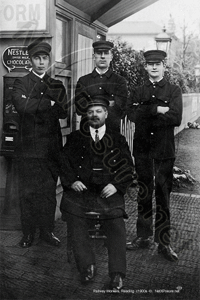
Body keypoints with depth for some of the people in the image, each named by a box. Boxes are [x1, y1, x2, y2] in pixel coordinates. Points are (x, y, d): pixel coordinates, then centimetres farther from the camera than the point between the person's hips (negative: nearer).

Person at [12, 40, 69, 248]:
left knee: (49, 191, 7)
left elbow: (63, 112, -2)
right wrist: (48, 103, -11)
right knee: (28, 192, 2)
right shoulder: (21, 83, 5)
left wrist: (36, 107, -12)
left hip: (51, 147, 3)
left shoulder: (57, 85, 14)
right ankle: (28, 233, 15)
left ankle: (47, 231, 19)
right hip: (28, 147, -2)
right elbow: (21, 106, -15)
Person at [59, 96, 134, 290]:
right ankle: (86, 266, -26)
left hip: (108, 191, 0)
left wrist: (116, 185, -6)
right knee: (69, 206, -29)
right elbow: (64, 163, 12)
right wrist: (72, 181, -7)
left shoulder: (118, 140, 19)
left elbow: (127, 167, 11)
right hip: (80, 189, 1)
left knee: (116, 220, -26)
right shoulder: (75, 138, 20)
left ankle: (117, 273, -24)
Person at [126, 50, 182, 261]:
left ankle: (163, 242, 11)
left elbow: (176, 118, -11)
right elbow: (132, 114, -6)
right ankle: (143, 236, 22)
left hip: (164, 150, -2)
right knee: (143, 195, 10)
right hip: (142, 149, 2)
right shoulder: (138, 92, 13)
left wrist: (145, 114, -10)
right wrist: (157, 110, -14)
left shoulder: (174, 91, 6)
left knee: (163, 196, 2)